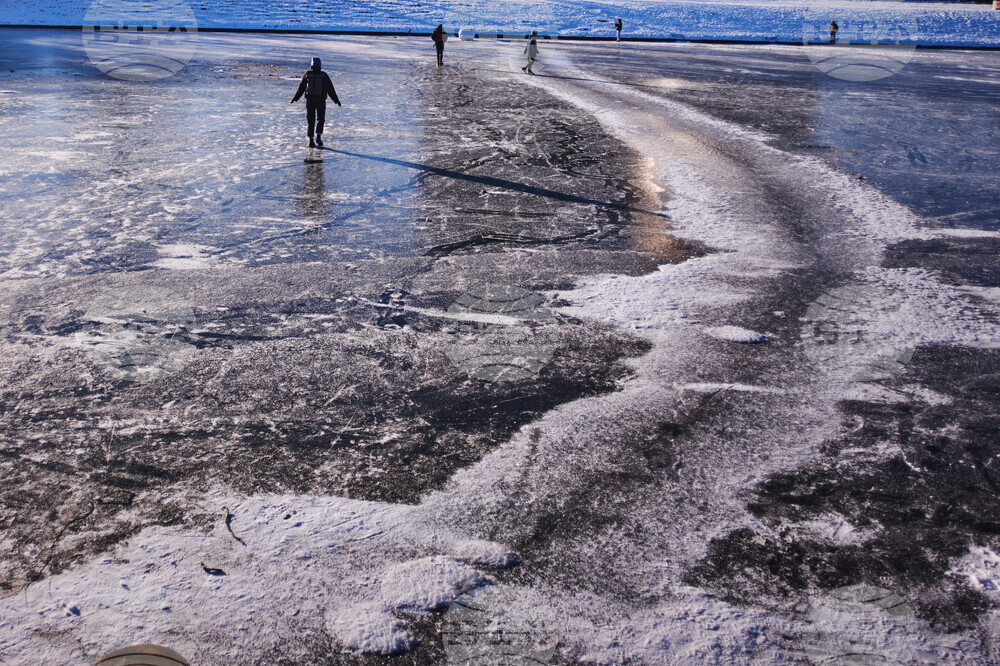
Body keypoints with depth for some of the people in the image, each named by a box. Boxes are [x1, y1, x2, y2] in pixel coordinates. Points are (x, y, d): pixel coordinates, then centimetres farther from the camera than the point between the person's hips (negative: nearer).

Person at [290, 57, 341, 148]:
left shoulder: (307, 74, -1)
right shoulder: (324, 75, -4)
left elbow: (301, 88, 3)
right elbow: (331, 90, -1)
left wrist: (295, 98, 13)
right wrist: (336, 100, 7)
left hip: (310, 100, 1)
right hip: (321, 101, -1)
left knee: (311, 121, 7)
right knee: (320, 119, 13)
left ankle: (311, 140, 4)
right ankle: (318, 135, -8)